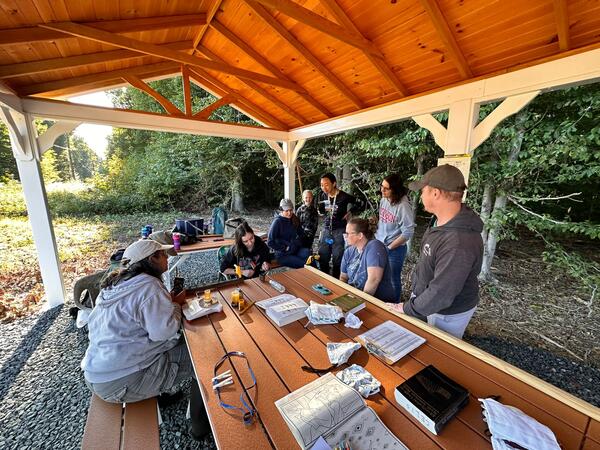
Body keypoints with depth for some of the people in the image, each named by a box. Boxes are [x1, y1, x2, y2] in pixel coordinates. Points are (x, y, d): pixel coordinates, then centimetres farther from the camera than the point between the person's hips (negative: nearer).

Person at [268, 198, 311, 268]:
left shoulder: (294, 220, 6)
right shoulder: (277, 222, -12)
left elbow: (300, 234, 22)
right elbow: (270, 242, -13)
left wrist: (298, 242, 5)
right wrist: (285, 248, -12)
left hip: (295, 250, 5)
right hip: (283, 255, -5)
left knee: (307, 252, -27)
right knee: (305, 265, -25)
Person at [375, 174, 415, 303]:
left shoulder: (403, 206, -21)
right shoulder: (383, 200, -1)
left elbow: (408, 232, -19)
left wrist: (389, 247, -13)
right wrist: (376, 237, 6)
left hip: (395, 249, -6)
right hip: (379, 245, 6)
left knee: (393, 279, 12)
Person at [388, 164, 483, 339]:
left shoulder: (459, 243, -39)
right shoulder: (442, 218, -9)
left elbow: (440, 294, -31)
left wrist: (407, 309, -19)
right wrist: (417, 274, 17)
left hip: (448, 312, -8)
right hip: (425, 294, 8)